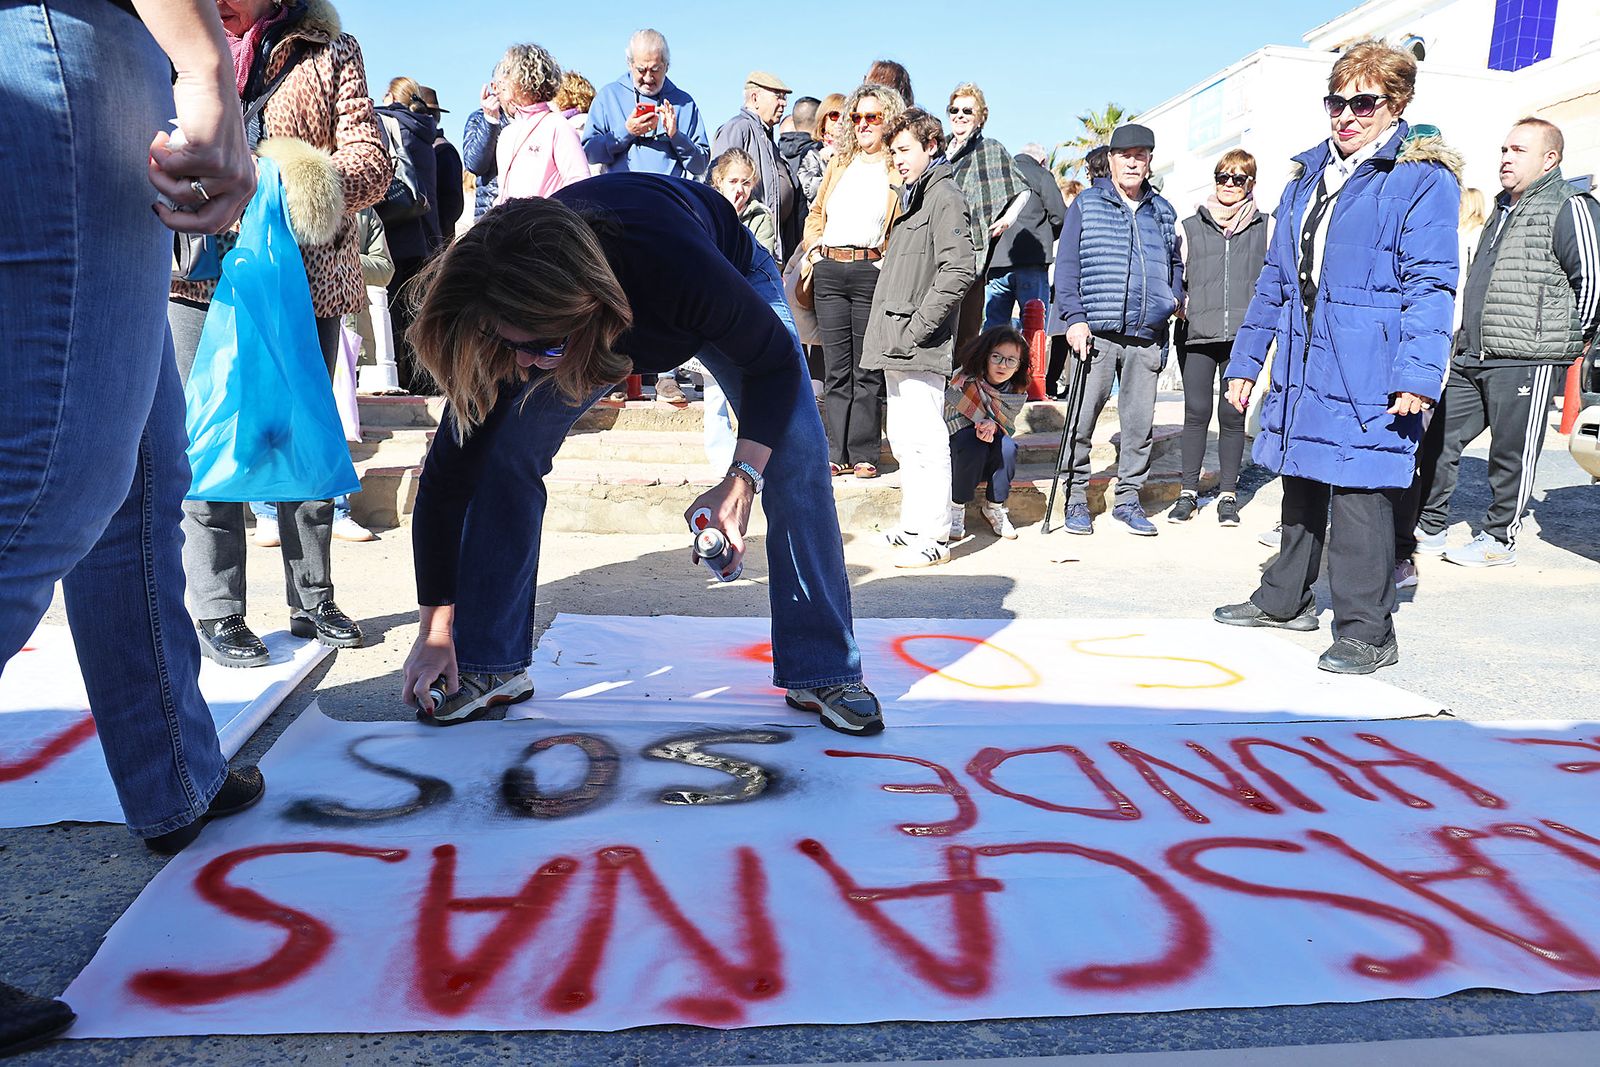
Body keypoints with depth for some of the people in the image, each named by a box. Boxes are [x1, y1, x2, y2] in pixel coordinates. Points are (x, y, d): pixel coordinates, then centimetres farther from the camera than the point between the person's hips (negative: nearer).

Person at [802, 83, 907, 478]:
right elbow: (816, 213, 26)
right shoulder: (839, 162, 20)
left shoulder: (901, 168, 3)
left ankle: (864, 453, 5)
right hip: (828, 271, 5)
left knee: (866, 370, -1)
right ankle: (837, 453, 10)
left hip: (872, 272, -5)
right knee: (836, 368, 6)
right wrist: (815, 248, 10)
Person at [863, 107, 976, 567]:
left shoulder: (944, 196, -7)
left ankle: (934, 536, -5)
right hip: (897, 344, 10)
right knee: (903, 438, 14)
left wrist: (917, 328, -20)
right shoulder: (912, 196, 23)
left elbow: (957, 270, -19)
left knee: (924, 438, -10)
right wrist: (888, 331, 16)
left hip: (919, 345, -10)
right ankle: (914, 525, 24)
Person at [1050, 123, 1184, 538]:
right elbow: (1067, 265, 0)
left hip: (1146, 336, 4)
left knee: (1140, 421, 6)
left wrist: (1174, 297, 10)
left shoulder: (1163, 212, 17)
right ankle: (1076, 498, 8)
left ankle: (1129, 497, 17)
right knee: (1083, 418, -3)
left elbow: (1174, 262, 28)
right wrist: (1074, 318, -9)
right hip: (1096, 330, -4)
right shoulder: (1087, 204, 5)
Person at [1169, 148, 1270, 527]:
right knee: (1196, 412, -2)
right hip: (1197, 335, 0)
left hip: (1242, 337, 0)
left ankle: (1228, 495, 10)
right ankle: (1189, 492, 8)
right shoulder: (1190, 226, 12)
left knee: (1233, 415, 2)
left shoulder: (1264, 226, 12)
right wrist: (1182, 309, 1)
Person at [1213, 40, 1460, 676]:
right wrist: (1245, 360, 17)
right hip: (1301, 371, 7)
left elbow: (1430, 284, -12)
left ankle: (1367, 633, 7)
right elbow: (1275, 277, 19)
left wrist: (1418, 373, -23)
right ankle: (1285, 599, 33)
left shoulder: (1422, 181, -4)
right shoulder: (1307, 177, 17)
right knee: (1300, 486, 17)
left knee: (1359, 494, -6)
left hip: (1368, 379, -7)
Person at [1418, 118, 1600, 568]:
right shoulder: (1502, 210, 20)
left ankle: (1500, 540, 12)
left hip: (1527, 362, -8)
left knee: (1511, 455, 1)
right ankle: (1431, 528, 17)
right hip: (1470, 358, 8)